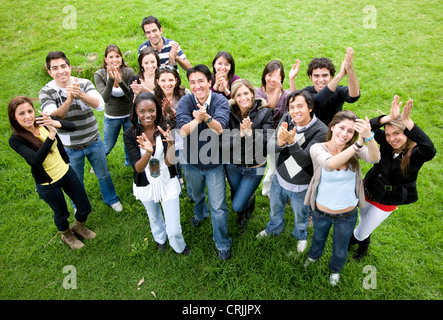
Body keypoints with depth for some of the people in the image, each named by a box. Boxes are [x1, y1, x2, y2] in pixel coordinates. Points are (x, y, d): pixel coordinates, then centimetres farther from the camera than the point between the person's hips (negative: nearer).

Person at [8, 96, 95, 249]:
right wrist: (51, 135, -45)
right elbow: (36, 159, -37)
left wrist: (56, 123, -38)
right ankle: (67, 236, 53)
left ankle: (78, 227, 51)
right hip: (48, 185, -4)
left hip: (66, 172, 4)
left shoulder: (42, 121, -11)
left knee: (85, 208, 16)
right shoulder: (16, 139, -21)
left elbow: (72, 127, -18)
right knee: (62, 214, 19)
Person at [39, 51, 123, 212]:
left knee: (103, 175, 20)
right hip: (70, 148, -1)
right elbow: (52, 117, -29)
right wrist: (69, 101, -46)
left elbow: (100, 104, -28)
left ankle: (111, 199, 48)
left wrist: (81, 94, -47)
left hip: (94, 142, 1)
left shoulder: (84, 83, -11)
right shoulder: (46, 92, -12)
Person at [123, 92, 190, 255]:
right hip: (145, 186, 1)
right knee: (154, 217, 30)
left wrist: (170, 143, -44)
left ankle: (180, 247, 38)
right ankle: (160, 238, 64)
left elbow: (169, 162, -25)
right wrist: (148, 152, -46)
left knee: (174, 229, 1)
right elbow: (138, 168, -26)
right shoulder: (130, 135, -18)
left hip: (168, 184, -1)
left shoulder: (165, 131, -18)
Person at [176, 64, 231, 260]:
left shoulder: (220, 101, -17)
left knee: (218, 206, 3)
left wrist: (206, 117, -52)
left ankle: (223, 244, 23)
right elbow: (183, 131, -25)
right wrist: (197, 119, -44)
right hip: (191, 162, 2)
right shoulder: (185, 102, -13)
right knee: (196, 195, 28)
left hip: (214, 162, -2)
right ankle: (199, 213, 63)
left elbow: (219, 128, -32)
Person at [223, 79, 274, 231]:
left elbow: (267, 143, -21)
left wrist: (250, 132, -35)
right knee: (235, 200, 23)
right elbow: (224, 144, -17)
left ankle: (250, 200, 38)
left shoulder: (265, 113, -16)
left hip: (254, 167, -2)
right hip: (232, 165, 3)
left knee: (237, 206, 1)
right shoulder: (229, 113, -13)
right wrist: (240, 133, -33)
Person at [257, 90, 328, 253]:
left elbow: (304, 161, -31)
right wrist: (280, 143, -43)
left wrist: (291, 141, -46)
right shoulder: (286, 119, -14)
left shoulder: (320, 131, -27)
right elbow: (271, 146, -20)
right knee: (275, 209, 29)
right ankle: (274, 228, 62)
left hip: (300, 186, -3)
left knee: (301, 215, 24)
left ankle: (301, 236, 57)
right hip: (279, 178, 4)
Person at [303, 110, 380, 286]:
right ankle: (314, 254, 67)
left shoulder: (354, 149, -16)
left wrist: (369, 137, -58)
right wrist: (358, 144, -54)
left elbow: (374, 158, -38)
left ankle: (335, 269, 60)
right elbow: (330, 164, -44)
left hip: (347, 215, 1)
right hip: (321, 212, -1)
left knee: (340, 250, 27)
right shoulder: (317, 148, -22)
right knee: (319, 237, 32)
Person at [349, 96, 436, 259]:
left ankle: (352, 239, 49)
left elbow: (430, 149, -48)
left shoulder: (416, 153, -25)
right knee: (364, 222, 27)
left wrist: (407, 121, -54)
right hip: (368, 190, 3)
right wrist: (389, 118, -49)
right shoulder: (386, 142, -16)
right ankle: (363, 243, 59)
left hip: (387, 202, -3)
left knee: (361, 232, 13)